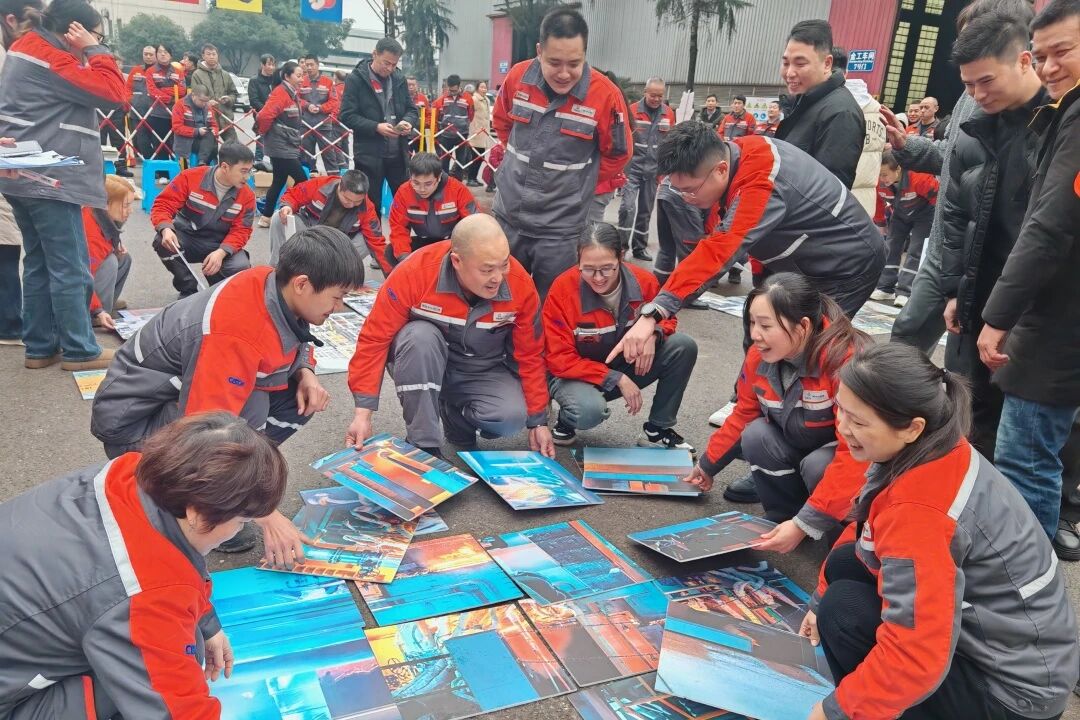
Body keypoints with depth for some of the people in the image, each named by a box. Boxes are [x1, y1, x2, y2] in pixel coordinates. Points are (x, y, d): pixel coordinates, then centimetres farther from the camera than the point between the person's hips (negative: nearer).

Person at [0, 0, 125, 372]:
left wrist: (88, 52, 4)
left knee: (39, 264, 13)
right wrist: (94, 50, -11)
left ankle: (40, 347, 18)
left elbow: (86, 86, 17)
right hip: (50, 178, -10)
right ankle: (79, 351, 3)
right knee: (70, 268, -4)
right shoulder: (51, 57, -15)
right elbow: (114, 93, -19)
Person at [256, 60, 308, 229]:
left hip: (288, 145, 9)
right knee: (301, 180, -7)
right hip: (281, 146, -9)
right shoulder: (280, 93, -18)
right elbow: (264, 115, -27)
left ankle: (266, 218, 21)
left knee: (279, 181, 14)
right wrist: (264, 132, -12)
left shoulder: (293, 93, 12)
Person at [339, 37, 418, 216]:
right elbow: (347, 115, -10)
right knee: (371, 206, 4)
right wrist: (376, 127, -21)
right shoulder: (356, 79, -6)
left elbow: (411, 109, 15)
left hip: (398, 153, 5)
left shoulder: (399, 78, 9)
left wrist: (408, 122, -8)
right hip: (369, 154, -4)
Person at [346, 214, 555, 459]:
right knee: (420, 335, -35)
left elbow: (530, 355, -6)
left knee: (512, 417, -28)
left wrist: (538, 421, -3)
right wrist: (363, 412, -23)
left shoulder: (519, 284, -18)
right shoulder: (414, 273, -26)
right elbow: (375, 340, -20)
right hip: (423, 366, -1)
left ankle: (454, 411, 7)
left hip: (484, 372, 2)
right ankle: (422, 445, -21)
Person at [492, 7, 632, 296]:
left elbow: (617, 155, -1)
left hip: (561, 227, -3)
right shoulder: (518, 77, -6)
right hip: (507, 215, 4)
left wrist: (578, 184, 3)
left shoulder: (605, 95, -16)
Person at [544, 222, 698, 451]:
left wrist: (653, 334, -21)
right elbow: (560, 360, -19)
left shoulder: (643, 281, -15)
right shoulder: (563, 289, -24)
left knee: (684, 346, -16)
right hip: (577, 375, -4)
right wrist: (616, 379, -25)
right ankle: (565, 421, 1)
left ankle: (657, 430, -1)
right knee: (590, 411, -38)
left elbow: (665, 319, 5)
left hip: (628, 367, 4)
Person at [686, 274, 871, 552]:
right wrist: (708, 465, 13)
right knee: (756, 436, -21)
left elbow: (854, 455, -36)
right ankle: (783, 513, 0)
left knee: (817, 466, -34)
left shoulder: (847, 362, -34)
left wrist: (804, 524, -38)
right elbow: (744, 415, 6)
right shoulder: (760, 355, -14)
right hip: (799, 444, 6)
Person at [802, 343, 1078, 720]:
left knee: (844, 611, -18)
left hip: (1013, 687, -9)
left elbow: (917, 658, -34)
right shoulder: (929, 450, -7)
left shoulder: (919, 512, -34)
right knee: (843, 565, 4)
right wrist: (821, 599, 15)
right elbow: (864, 529, 11)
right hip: (1005, 633, 9)